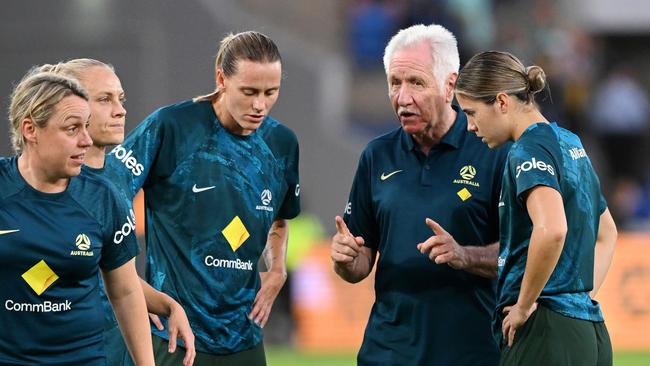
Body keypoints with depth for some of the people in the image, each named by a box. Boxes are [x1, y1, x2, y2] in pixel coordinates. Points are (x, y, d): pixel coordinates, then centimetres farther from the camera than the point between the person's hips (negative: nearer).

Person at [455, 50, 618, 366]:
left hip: (545, 336, -9)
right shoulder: (569, 143, 17)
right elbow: (607, 233, 30)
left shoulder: (529, 151, -11)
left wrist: (525, 304, -17)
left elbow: (552, 230, -29)